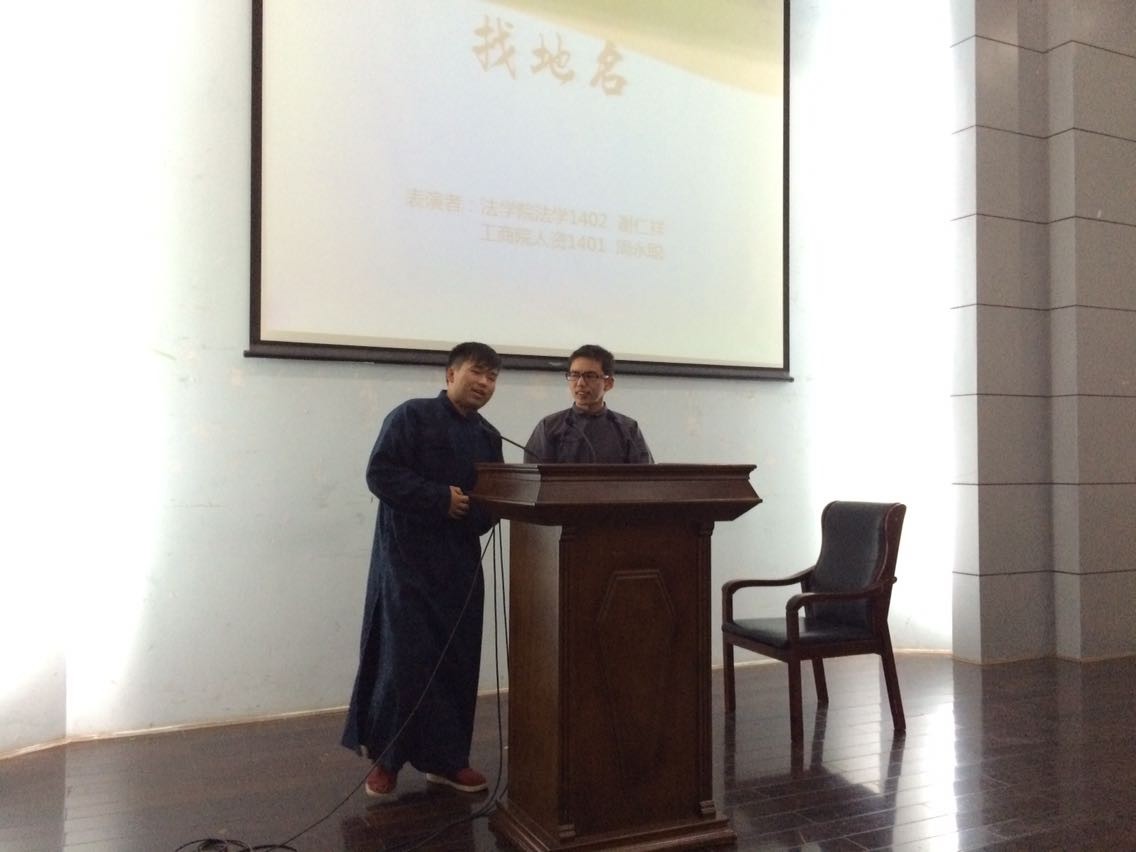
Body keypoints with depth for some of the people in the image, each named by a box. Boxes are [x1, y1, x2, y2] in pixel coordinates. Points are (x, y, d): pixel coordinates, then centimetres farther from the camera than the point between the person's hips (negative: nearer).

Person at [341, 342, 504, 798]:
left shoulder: (488, 437, 13)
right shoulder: (411, 416, -4)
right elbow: (381, 474, -13)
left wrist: (479, 513, -8)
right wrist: (440, 498, -18)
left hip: (460, 561, 6)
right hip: (406, 557, -6)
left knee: (459, 662, 7)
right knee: (405, 660, -4)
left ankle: (447, 758, 20)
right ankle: (386, 757, 14)